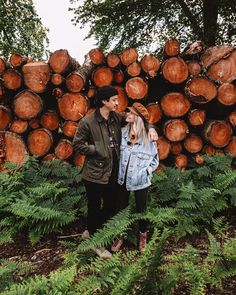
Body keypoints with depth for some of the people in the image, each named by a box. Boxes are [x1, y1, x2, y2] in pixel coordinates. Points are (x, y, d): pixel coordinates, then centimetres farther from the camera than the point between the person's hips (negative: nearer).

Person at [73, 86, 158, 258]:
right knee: (95, 209, 11)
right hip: (95, 174, -6)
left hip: (113, 173, 7)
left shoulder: (117, 118, 2)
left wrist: (150, 128, -5)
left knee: (111, 207, 19)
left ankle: (93, 232, 43)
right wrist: (98, 150, -17)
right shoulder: (87, 122, -14)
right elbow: (77, 145, -11)